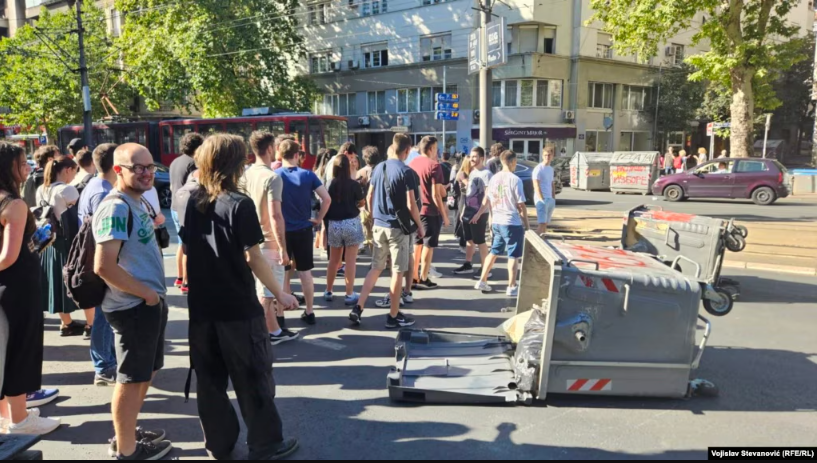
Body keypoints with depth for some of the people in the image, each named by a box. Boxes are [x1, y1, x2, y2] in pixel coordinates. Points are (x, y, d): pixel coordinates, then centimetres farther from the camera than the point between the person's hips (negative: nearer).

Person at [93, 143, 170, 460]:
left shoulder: (136, 202, 11)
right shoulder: (116, 208, -20)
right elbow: (104, 266, -27)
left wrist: (154, 293, 12)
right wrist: (146, 293, -17)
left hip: (150, 303, 10)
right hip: (133, 307, -10)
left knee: (146, 372, 21)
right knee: (131, 378, 4)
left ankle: (128, 432, 38)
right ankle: (126, 449, 20)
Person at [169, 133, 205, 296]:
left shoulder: (175, 162, 11)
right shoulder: (192, 163, -16)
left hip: (176, 208, 9)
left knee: (182, 244, 19)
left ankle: (179, 278, 26)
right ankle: (186, 283, 0)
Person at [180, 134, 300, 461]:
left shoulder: (194, 202, 4)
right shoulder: (239, 204, -15)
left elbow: (187, 248, 13)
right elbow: (253, 257, -17)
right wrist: (279, 293, -8)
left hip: (202, 306, 6)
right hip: (238, 308, -6)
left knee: (209, 379, 14)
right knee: (253, 379, 7)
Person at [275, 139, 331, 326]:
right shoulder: (308, 175, -4)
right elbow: (327, 199, -7)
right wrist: (318, 219, 4)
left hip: (281, 230, 0)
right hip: (303, 229, 1)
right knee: (305, 271, 8)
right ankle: (310, 312, 14)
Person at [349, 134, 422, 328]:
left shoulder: (379, 168, 7)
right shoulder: (406, 171, -12)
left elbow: (369, 197, 13)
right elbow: (411, 204, -15)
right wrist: (420, 225, -3)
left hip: (379, 225, 6)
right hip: (398, 227, -6)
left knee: (376, 268, 15)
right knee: (397, 272, 3)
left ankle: (358, 308, 10)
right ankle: (394, 316, 10)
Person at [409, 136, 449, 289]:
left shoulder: (411, 164, 7)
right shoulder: (434, 165, -13)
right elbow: (436, 194, -16)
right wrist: (444, 215, -10)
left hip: (415, 210, 6)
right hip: (430, 211, -6)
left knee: (416, 244, 14)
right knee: (428, 245, 2)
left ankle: (414, 277, 18)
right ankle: (423, 279, 6)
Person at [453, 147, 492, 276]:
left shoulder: (486, 174, -12)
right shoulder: (472, 172, 14)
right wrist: (463, 210, 17)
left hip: (478, 213, -8)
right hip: (467, 212, 8)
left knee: (480, 241, -3)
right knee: (469, 240, 14)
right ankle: (468, 265, 22)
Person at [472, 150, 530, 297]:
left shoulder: (494, 178, 6)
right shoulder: (515, 180, -13)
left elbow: (487, 200, 13)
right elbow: (521, 206, -11)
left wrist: (478, 214, 27)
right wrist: (527, 224, -2)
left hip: (497, 222, 6)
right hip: (513, 223, -6)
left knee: (494, 252, 17)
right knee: (513, 256, 4)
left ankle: (482, 282, 21)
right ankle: (512, 287, 8)